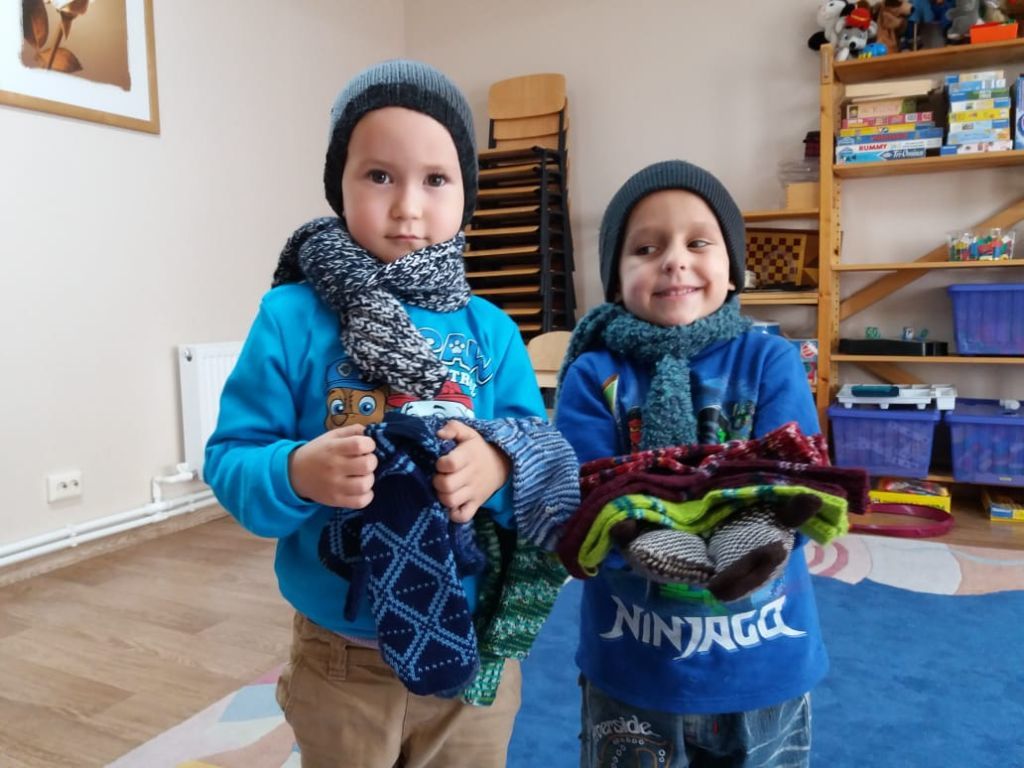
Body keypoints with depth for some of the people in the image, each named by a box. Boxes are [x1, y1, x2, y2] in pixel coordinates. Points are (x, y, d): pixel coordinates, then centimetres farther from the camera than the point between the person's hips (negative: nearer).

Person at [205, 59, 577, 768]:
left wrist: (499, 466, -25)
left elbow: (548, 465, -4)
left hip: (474, 650, 2)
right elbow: (229, 463, -10)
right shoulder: (292, 318, -10)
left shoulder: (491, 330, -4)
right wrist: (295, 474, -30)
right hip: (340, 660, -1)